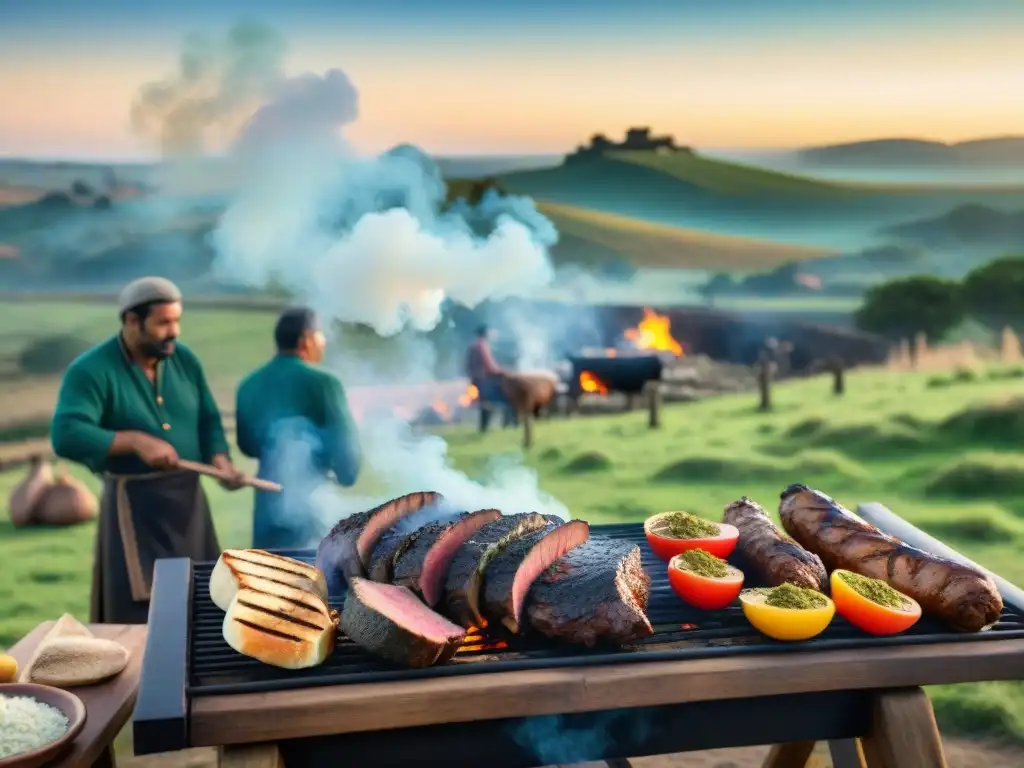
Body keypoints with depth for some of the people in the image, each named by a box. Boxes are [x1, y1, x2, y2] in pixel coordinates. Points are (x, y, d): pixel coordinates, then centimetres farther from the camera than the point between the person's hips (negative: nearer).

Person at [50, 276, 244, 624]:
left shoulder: (185, 360, 5)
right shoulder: (90, 370, -13)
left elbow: (208, 420, 12)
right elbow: (66, 435, -24)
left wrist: (219, 459, -7)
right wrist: (135, 441, -30)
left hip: (189, 502, 6)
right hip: (133, 507, -6)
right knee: (140, 618, -2)